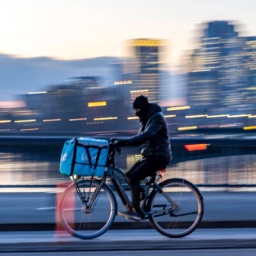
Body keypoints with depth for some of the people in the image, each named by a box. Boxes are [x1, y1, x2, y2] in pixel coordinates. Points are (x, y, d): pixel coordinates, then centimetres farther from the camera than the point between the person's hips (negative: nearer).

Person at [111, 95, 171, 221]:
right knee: (129, 176, 2)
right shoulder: (146, 120, 18)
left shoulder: (157, 118, -13)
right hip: (150, 155, 10)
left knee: (133, 177, -21)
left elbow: (147, 135, -28)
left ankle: (137, 211, -21)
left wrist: (125, 141, -36)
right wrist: (119, 141, 1)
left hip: (158, 157, -10)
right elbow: (140, 138, 16)